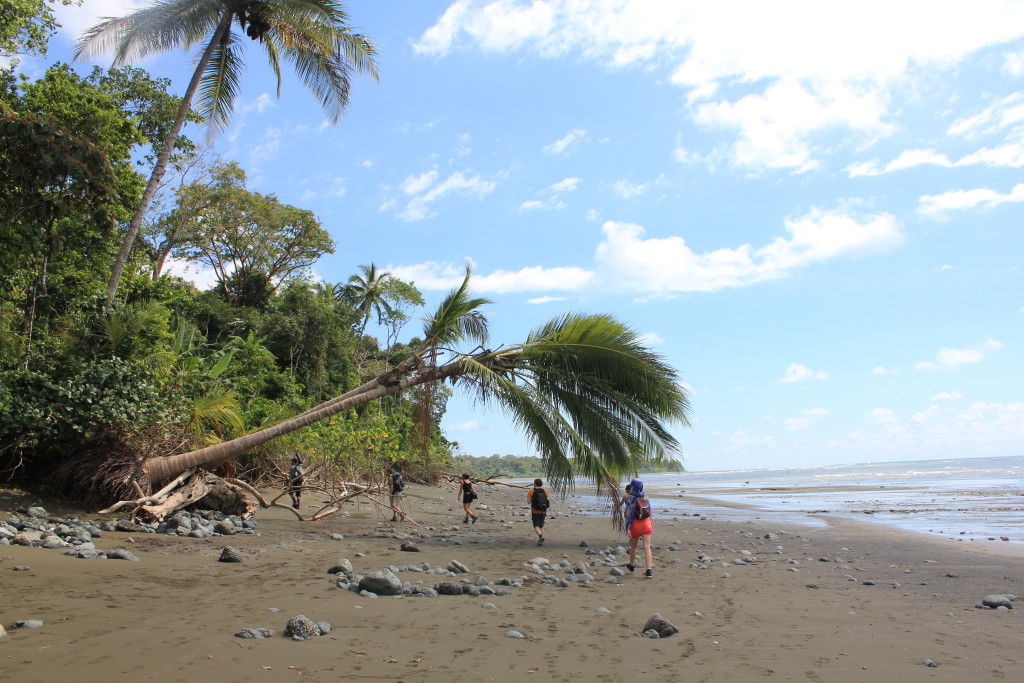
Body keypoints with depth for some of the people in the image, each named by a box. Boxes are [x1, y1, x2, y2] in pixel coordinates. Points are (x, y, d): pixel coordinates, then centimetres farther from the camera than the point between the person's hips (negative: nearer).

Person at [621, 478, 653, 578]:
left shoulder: (629, 498, -9)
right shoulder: (645, 497, 5)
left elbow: (629, 514, -14)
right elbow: (649, 512, 12)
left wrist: (628, 528, -14)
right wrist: (651, 522, 26)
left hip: (635, 524, -2)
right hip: (646, 524, 3)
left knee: (633, 546, 17)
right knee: (647, 547, -2)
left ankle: (632, 564, 37)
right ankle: (649, 569, -12)